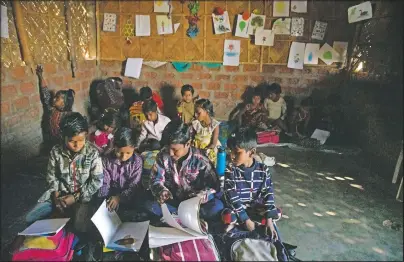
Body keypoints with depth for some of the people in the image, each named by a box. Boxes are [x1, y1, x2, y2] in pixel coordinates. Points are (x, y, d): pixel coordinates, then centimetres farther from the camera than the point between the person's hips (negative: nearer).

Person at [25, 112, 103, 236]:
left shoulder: (92, 152, -17)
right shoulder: (56, 151, -9)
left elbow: (98, 180, -14)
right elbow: (51, 175, 5)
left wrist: (76, 197, -18)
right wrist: (55, 194, -11)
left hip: (83, 196, -4)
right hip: (60, 194, 4)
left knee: (80, 228, -25)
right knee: (30, 219, -3)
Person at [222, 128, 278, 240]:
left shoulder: (263, 170, -9)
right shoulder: (230, 170, -15)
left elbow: (268, 195, -8)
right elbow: (232, 198, -19)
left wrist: (269, 219, -18)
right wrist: (246, 220, -23)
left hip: (256, 208, 4)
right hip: (236, 208, -4)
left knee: (277, 213, -19)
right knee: (227, 217, -35)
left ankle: (236, 223, -13)